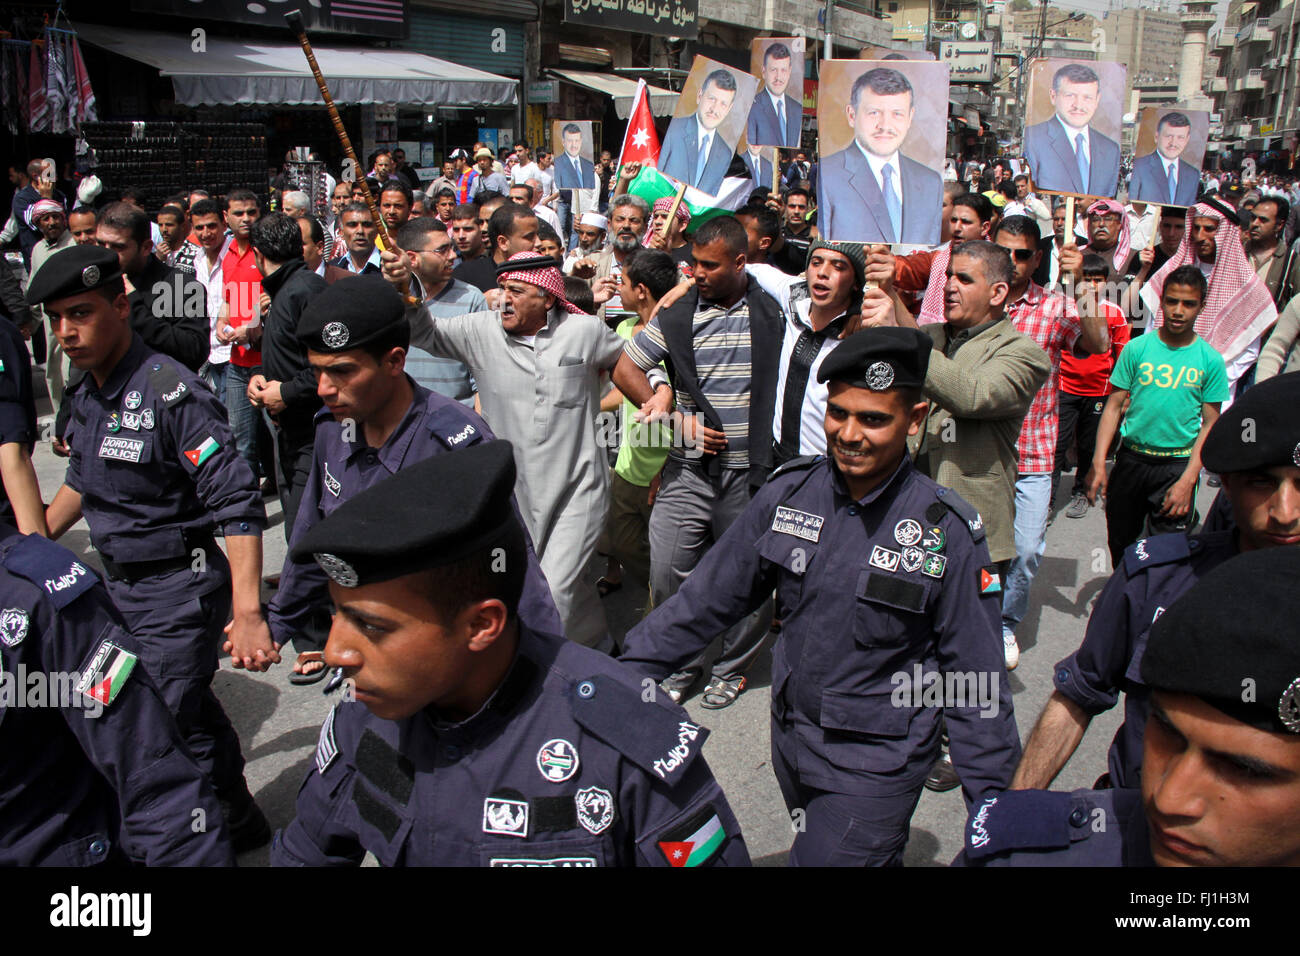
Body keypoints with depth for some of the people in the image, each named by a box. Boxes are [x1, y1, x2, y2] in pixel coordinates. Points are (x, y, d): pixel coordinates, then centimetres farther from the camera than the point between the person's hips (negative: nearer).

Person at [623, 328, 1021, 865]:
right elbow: (709, 597, 1)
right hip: (790, 738, 4)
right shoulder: (789, 493, -7)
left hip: (876, 765, -4)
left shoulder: (946, 531, -15)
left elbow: (976, 680, -8)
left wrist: (996, 811, -5)